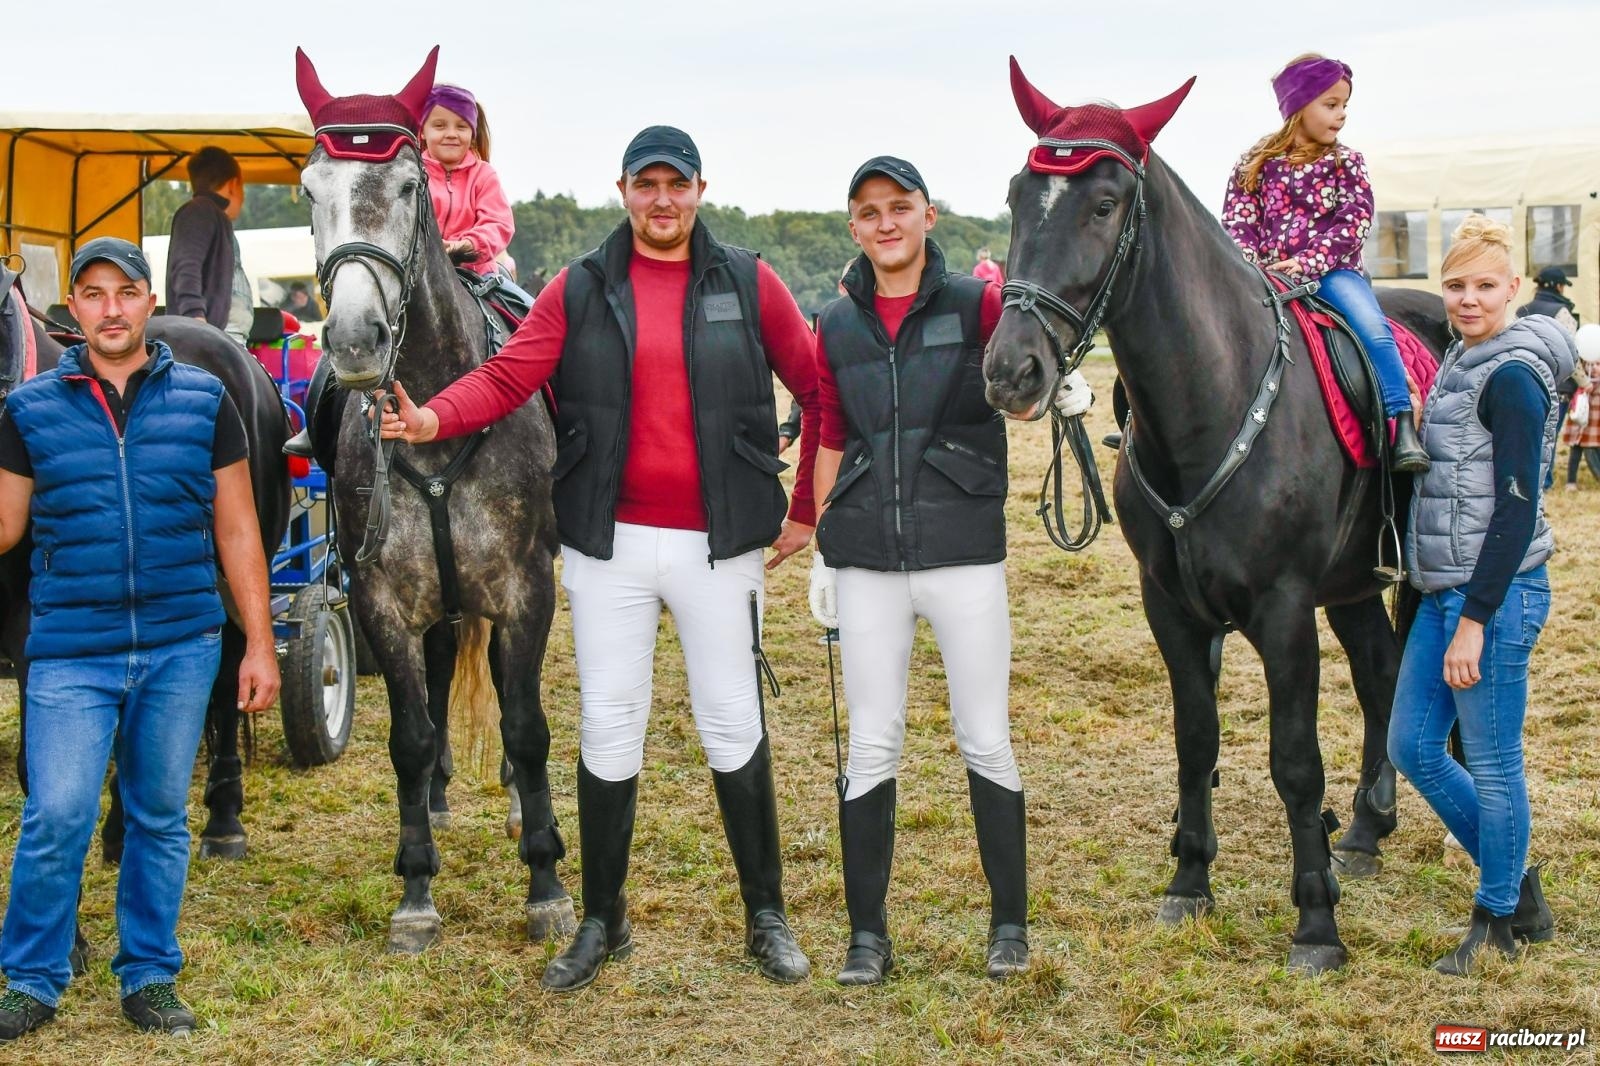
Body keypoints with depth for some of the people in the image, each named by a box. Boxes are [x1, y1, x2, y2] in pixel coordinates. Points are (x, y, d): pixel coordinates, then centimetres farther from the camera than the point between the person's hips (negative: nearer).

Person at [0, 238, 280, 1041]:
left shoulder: (203, 400, 4)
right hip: (71, 652, -1)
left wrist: (260, 644, 3)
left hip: (180, 648, 1)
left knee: (160, 818, 10)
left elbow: (236, 533, 6)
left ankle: (149, 977, 24)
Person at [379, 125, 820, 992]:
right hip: (609, 543, 1)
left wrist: (807, 507, 3)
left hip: (717, 543, -1)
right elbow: (507, 376, -7)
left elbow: (817, 390, 5)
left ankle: (767, 915, 20)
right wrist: (434, 417, -26)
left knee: (733, 725, 6)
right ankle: (602, 920, 20)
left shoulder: (748, 283, 2)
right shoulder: (580, 289, 3)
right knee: (609, 728, 7)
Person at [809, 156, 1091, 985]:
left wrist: (1059, 385, -36)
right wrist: (822, 553, 12)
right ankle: (867, 932, 17)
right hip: (867, 560, 3)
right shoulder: (838, 327, 8)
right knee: (870, 746, 6)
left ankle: (1010, 922, 20)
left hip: (963, 552, -2)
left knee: (986, 741, 5)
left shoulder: (976, 305, -1)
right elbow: (831, 443, 13)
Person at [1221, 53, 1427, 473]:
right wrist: (1247, 265, -15)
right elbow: (1237, 222, 5)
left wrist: (1307, 262, -17)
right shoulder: (1255, 164, 10)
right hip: (1263, 277, 1)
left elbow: (1355, 220, -4)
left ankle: (1403, 428, -27)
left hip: (1331, 271, -1)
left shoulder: (1346, 163, 8)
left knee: (1373, 328, -27)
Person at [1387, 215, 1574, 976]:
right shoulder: (1462, 364, 13)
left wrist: (1476, 620, -20)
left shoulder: (1510, 377, -15)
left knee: (1491, 764, 2)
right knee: (1412, 749, 14)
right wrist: (1447, 607, 19)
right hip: (1443, 592, 10)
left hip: (1496, 596, -10)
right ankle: (1517, 885, 29)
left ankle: (1498, 920, 20)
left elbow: (1517, 509, -19)